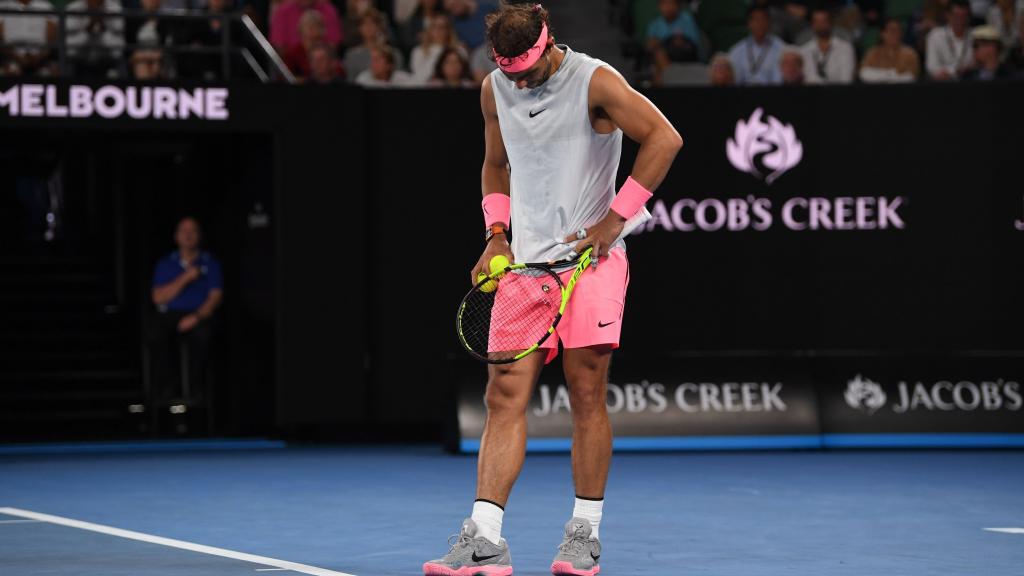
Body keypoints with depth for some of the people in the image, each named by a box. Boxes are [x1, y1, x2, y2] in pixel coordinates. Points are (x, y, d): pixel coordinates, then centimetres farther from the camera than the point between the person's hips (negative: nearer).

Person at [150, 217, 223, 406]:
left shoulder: (210, 263, 12)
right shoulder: (165, 264, 15)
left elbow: (216, 297, 1)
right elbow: (158, 297, 3)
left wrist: (197, 316, -17)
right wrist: (185, 279, -7)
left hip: (198, 316, -1)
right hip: (169, 316, 1)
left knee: (203, 334, -37)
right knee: (158, 336, -34)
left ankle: (194, 387, -30)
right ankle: (163, 388, -29)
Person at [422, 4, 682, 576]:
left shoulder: (595, 82, -8)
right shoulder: (495, 89, 9)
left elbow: (664, 138, -11)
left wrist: (615, 219, -12)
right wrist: (497, 234, 10)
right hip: (524, 264, 4)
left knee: (588, 396, -3)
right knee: (506, 395, -6)